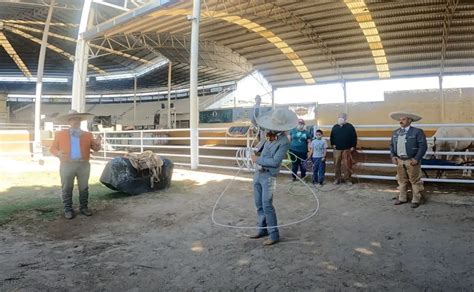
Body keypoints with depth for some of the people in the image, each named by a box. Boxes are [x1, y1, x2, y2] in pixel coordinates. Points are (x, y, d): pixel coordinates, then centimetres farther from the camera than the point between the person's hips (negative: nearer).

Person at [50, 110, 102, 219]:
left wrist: (97, 144, -16)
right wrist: (58, 153, -12)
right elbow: (53, 148, 10)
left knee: (84, 188, 8)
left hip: (84, 165, 1)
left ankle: (84, 207, 19)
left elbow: (95, 149, 8)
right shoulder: (60, 134, 7)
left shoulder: (87, 135, 9)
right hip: (67, 165, -1)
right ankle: (68, 209, 15)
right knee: (67, 188, 5)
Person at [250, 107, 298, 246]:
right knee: (259, 204, 13)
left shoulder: (284, 142, -19)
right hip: (258, 173, 8)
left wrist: (258, 160, -14)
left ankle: (274, 235, 2)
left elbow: (275, 162, -23)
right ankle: (262, 229, 26)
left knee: (267, 205, -8)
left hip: (269, 176, -8)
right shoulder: (270, 136, 1)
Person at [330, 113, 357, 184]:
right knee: (337, 164, 4)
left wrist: (353, 146, -6)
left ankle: (347, 179, 6)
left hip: (347, 149, -3)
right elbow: (332, 137, 17)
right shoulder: (335, 127, 11)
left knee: (347, 164, -4)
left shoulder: (350, 127, 1)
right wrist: (332, 144, 5)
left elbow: (354, 137, -1)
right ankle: (338, 178, 15)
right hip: (337, 149, 3)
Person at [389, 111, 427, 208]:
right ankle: (402, 198, 28)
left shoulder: (417, 132, -8)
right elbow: (391, 145, 15)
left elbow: (423, 146, -11)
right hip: (399, 161, 5)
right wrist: (393, 156, 1)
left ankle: (416, 200, 16)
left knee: (415, 181, 4)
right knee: (402, 180, 15)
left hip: (412, 161, -5)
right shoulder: (395, 132, 9)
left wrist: (416, 159, -17)